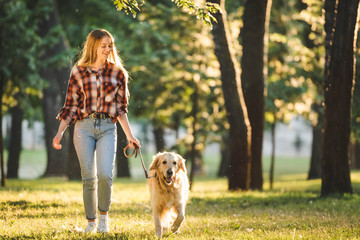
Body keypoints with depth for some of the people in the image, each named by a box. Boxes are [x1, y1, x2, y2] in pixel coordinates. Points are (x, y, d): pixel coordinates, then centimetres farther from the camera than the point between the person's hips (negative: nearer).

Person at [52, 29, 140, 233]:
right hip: (84, 126, 0)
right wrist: (60, 132, 0)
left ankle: (104, 215, 6)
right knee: (89, 177, 0)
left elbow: (121, 108, 11)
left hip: (107, 128, 0)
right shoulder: (79, 72, 7)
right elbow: (71, 106, 9)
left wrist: (130, 135, 6)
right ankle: (91, 221, 13)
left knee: (105, 174, -16)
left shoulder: (117, 73, 9)